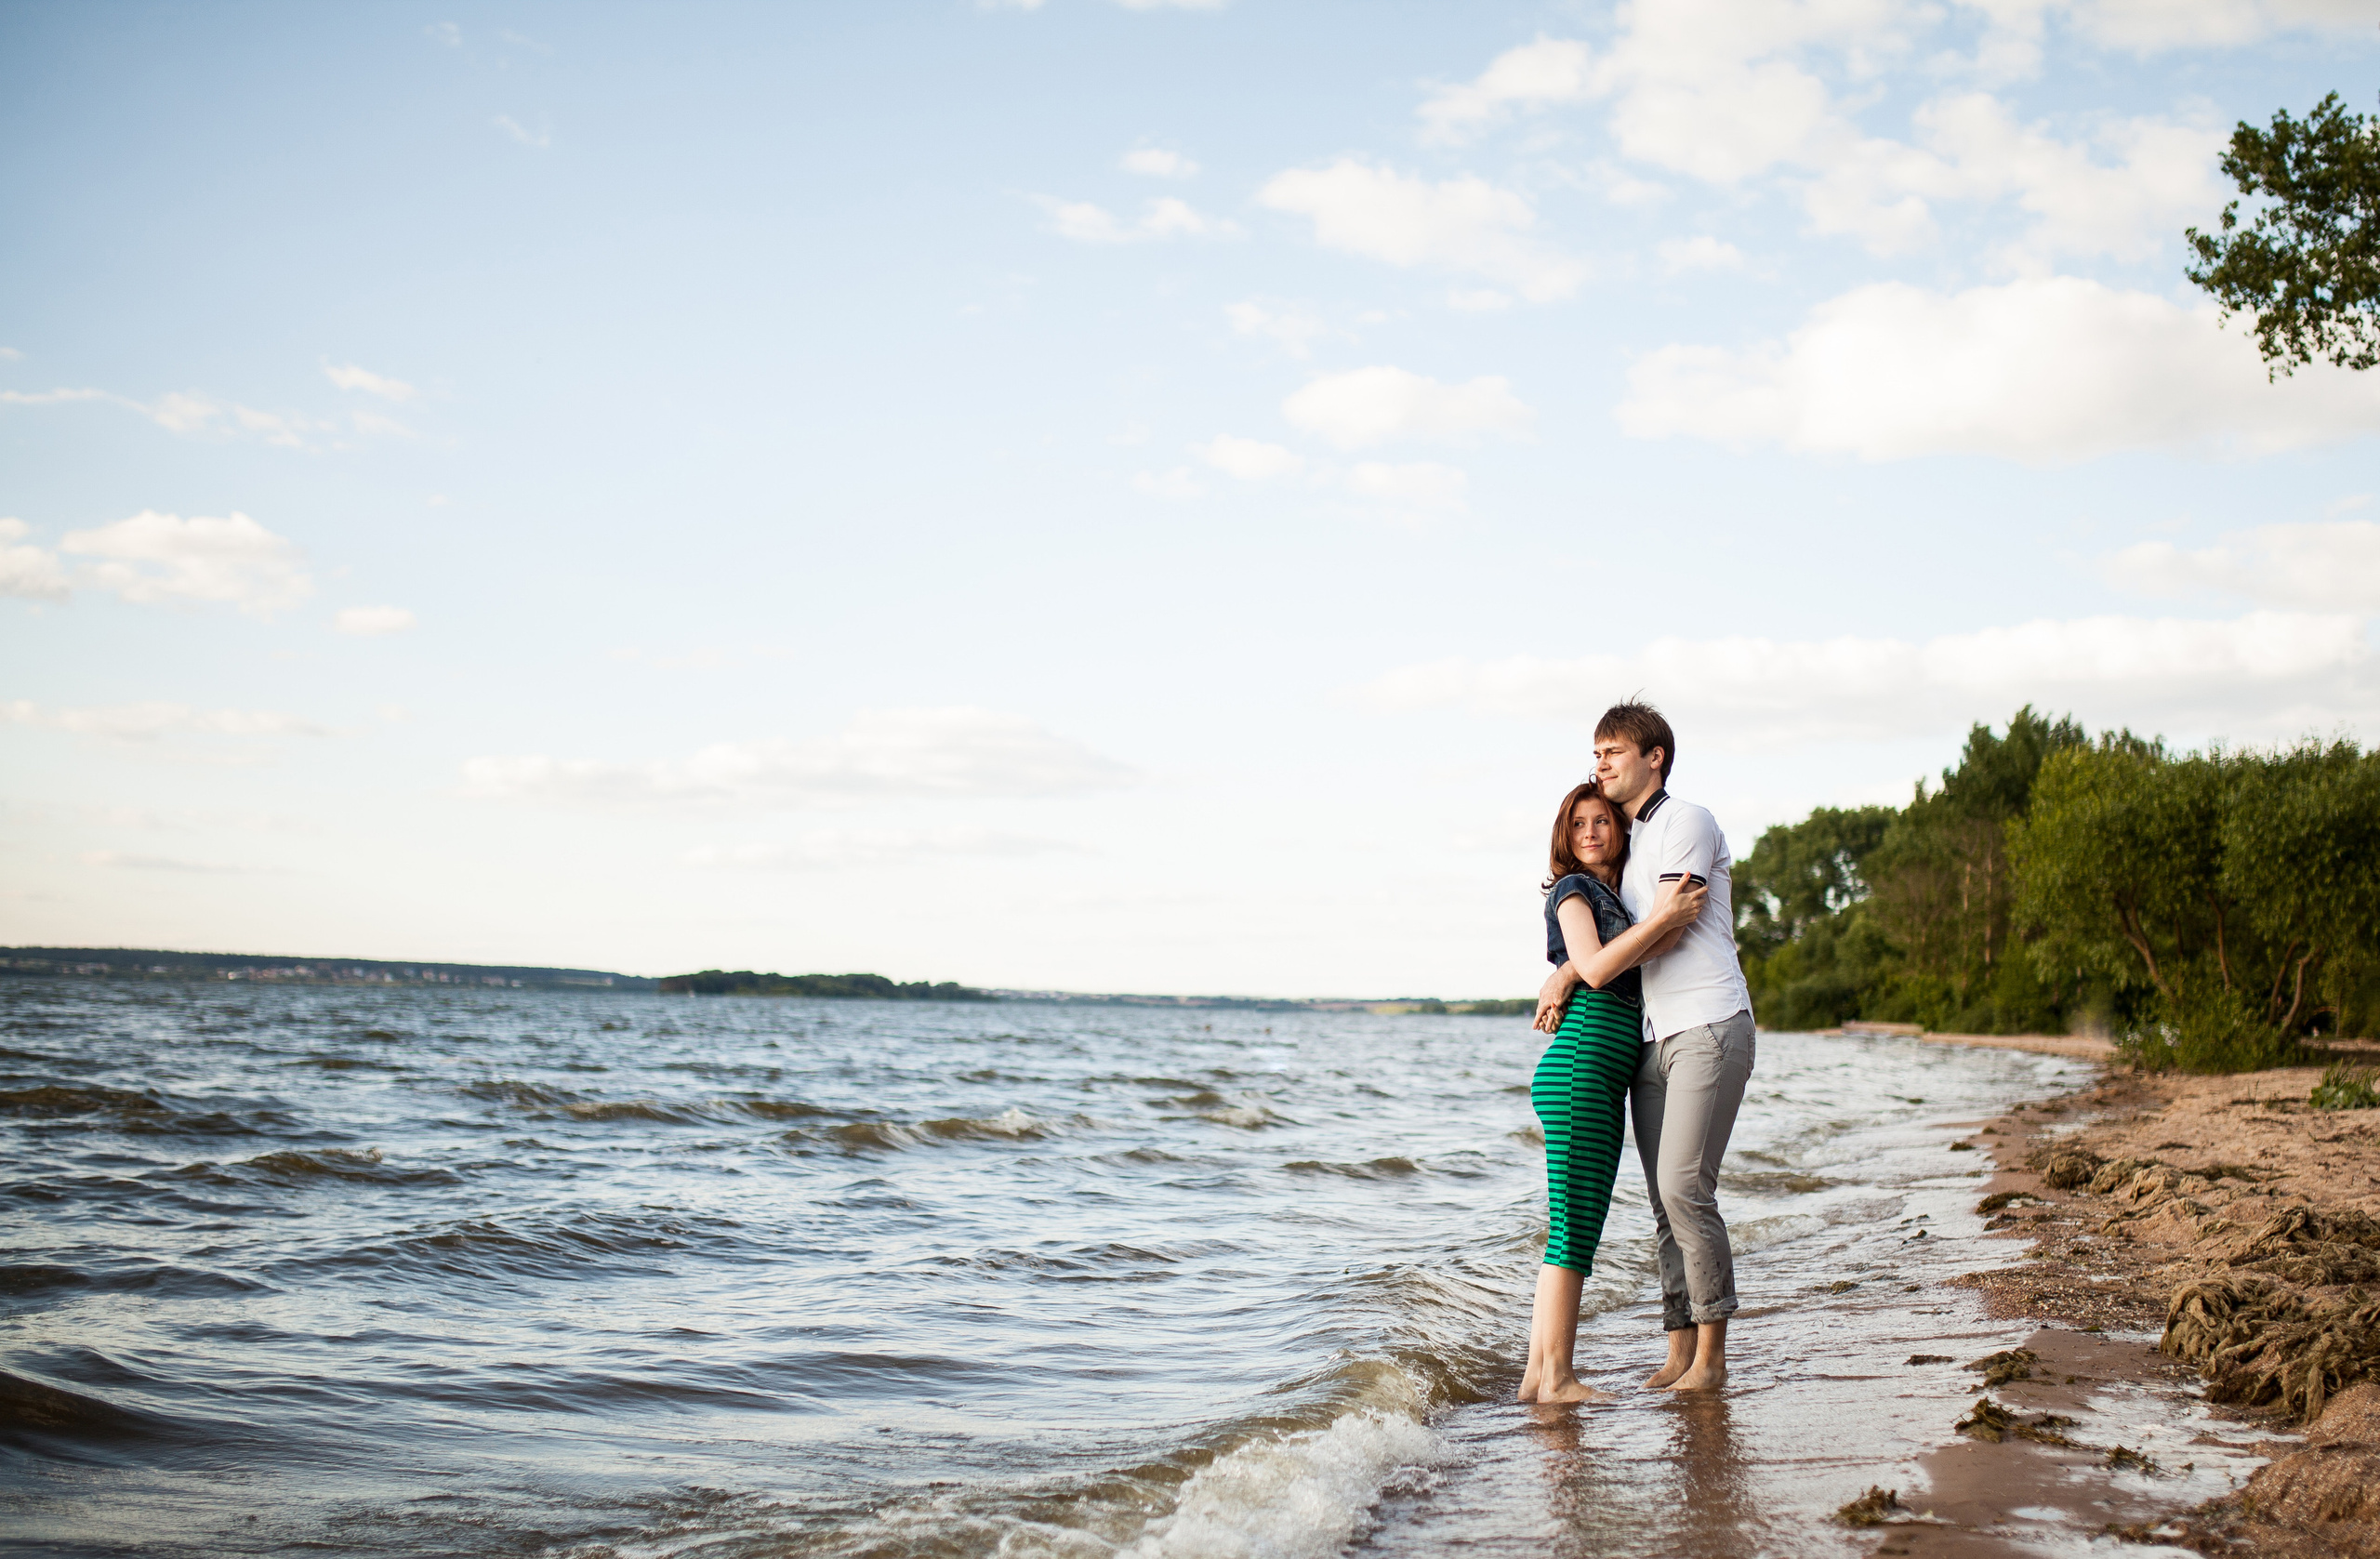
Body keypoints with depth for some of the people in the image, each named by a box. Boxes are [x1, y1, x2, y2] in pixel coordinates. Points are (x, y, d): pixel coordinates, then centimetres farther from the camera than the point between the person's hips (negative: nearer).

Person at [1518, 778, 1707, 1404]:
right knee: (1573, 1226, -10)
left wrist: (1674, 926, 6)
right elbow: (1595, 969, -14)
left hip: (1606, 1079, 9)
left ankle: (1539, 1372, 9)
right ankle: (1556, 1377, -8)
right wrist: (1662, 917, -13)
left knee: (1574, 1229, 7)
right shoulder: (1573, 889, -1)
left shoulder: (1615, 899, 25)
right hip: (1579, 1065, -9)